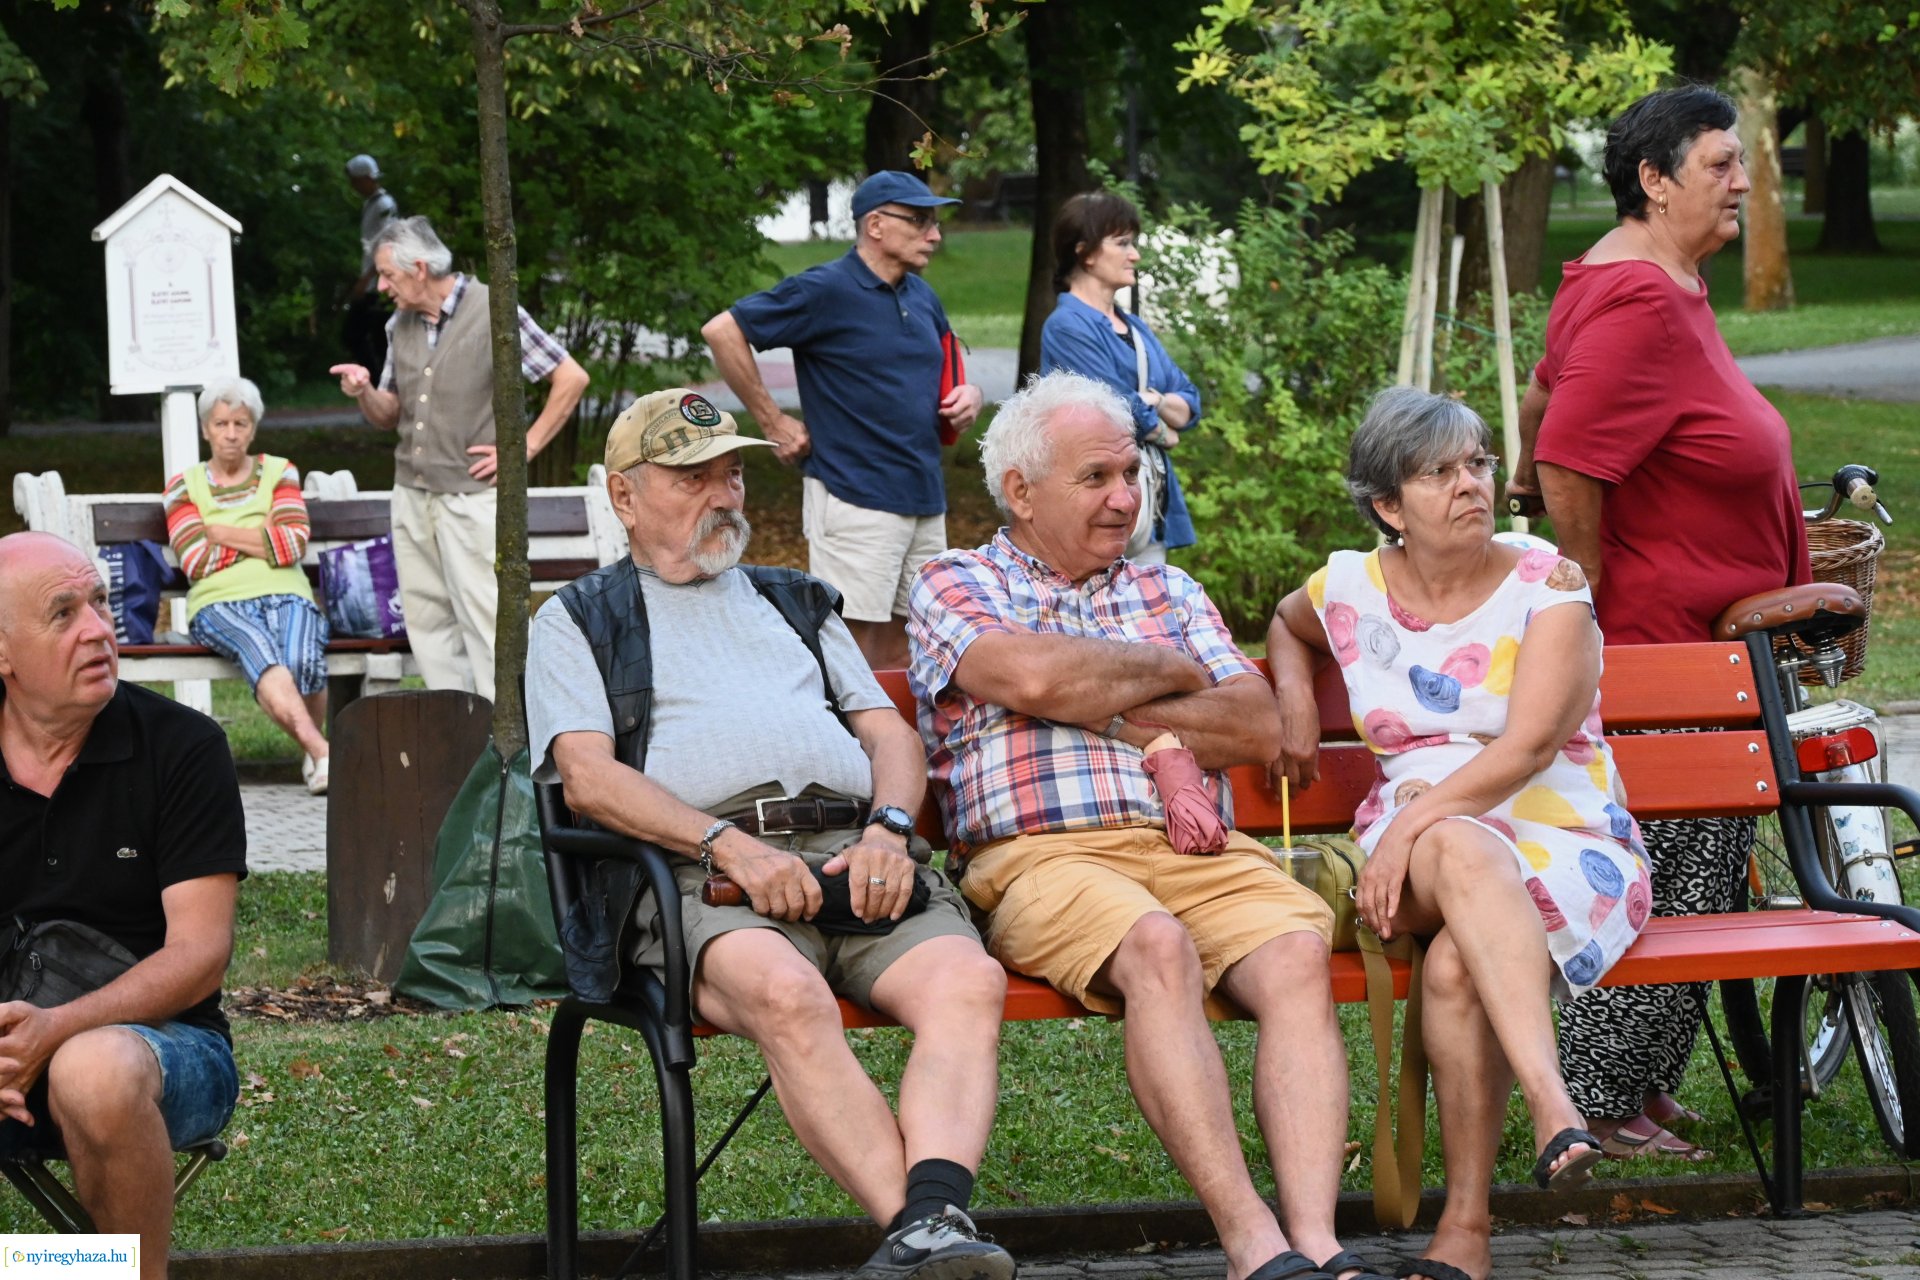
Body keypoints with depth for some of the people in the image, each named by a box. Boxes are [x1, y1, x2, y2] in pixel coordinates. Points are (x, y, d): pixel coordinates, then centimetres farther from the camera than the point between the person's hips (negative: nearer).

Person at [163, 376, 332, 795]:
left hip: (285, 596, 1)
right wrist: (262, 541, 3)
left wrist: (222, 533, 1)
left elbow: (294, 544, 1)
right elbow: (195, 562, 1)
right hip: (219, 602, -1)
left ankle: (314, 757, -14)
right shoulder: (184, 486, 16)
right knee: (257, 647, -39)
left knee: (302, 659, -36)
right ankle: (320, 751, -53)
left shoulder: (279, 472, 18)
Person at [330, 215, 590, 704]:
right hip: (412, 495, 7)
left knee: (484, 621, -8)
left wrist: (523, 449, -9)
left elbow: (572, 378, -8)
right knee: (428, 623, 7)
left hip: (472, 495, -7)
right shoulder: (400, 326, 11)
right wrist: (364, 392, -5)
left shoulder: (491, 312, -9)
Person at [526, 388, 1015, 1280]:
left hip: (858, 859, 4)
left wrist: (887, 830, 0)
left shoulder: (798, 603, 35)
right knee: (786, 995, -39)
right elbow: (589, 776, 4)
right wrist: (729, 845, -12)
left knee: (967, 981, -31)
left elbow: (891, 734, 24)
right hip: (702, 872, -4)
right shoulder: (577, 622, 20)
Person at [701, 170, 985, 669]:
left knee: (901, 654, 11)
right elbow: (723, 331, -11)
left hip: (925, 498, 8)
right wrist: (773, 422, -9)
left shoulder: (921, 297, 15)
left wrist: (969, 394, 5)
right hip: (855, 495, -8)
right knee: (854, 651, -9)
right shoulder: (826, 290, -9)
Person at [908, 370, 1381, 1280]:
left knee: (1297, 955, -29)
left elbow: (1258, 729, 13)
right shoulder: (956, 586, 14)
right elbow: (1035, 676, -9)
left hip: (1200, 853, 4)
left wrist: (1109, 712, 1)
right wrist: (1171, 672, 8)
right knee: (1157, 948, -37)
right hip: (1042, 857, -4)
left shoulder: (1169, 593, 27)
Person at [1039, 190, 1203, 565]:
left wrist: (1154, 400, -7)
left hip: (1153, 502, 9)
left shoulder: (1134, 328, 18)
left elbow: (1190, 405, 14)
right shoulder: (1067, 327, -9)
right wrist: (1164, 430, 3)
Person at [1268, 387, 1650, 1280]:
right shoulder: (1350, 588, 10)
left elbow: (1528, 747, -14)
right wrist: (1294, 698, 15)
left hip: (1564, 840, -1)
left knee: (1456, 963, -36)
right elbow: (1288, 624, 37)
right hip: (1413, 834, 1)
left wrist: (1412, 823, -24)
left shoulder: (1548, 588, -2)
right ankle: (1553, 1108, -56)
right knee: (1461, 850, -39)